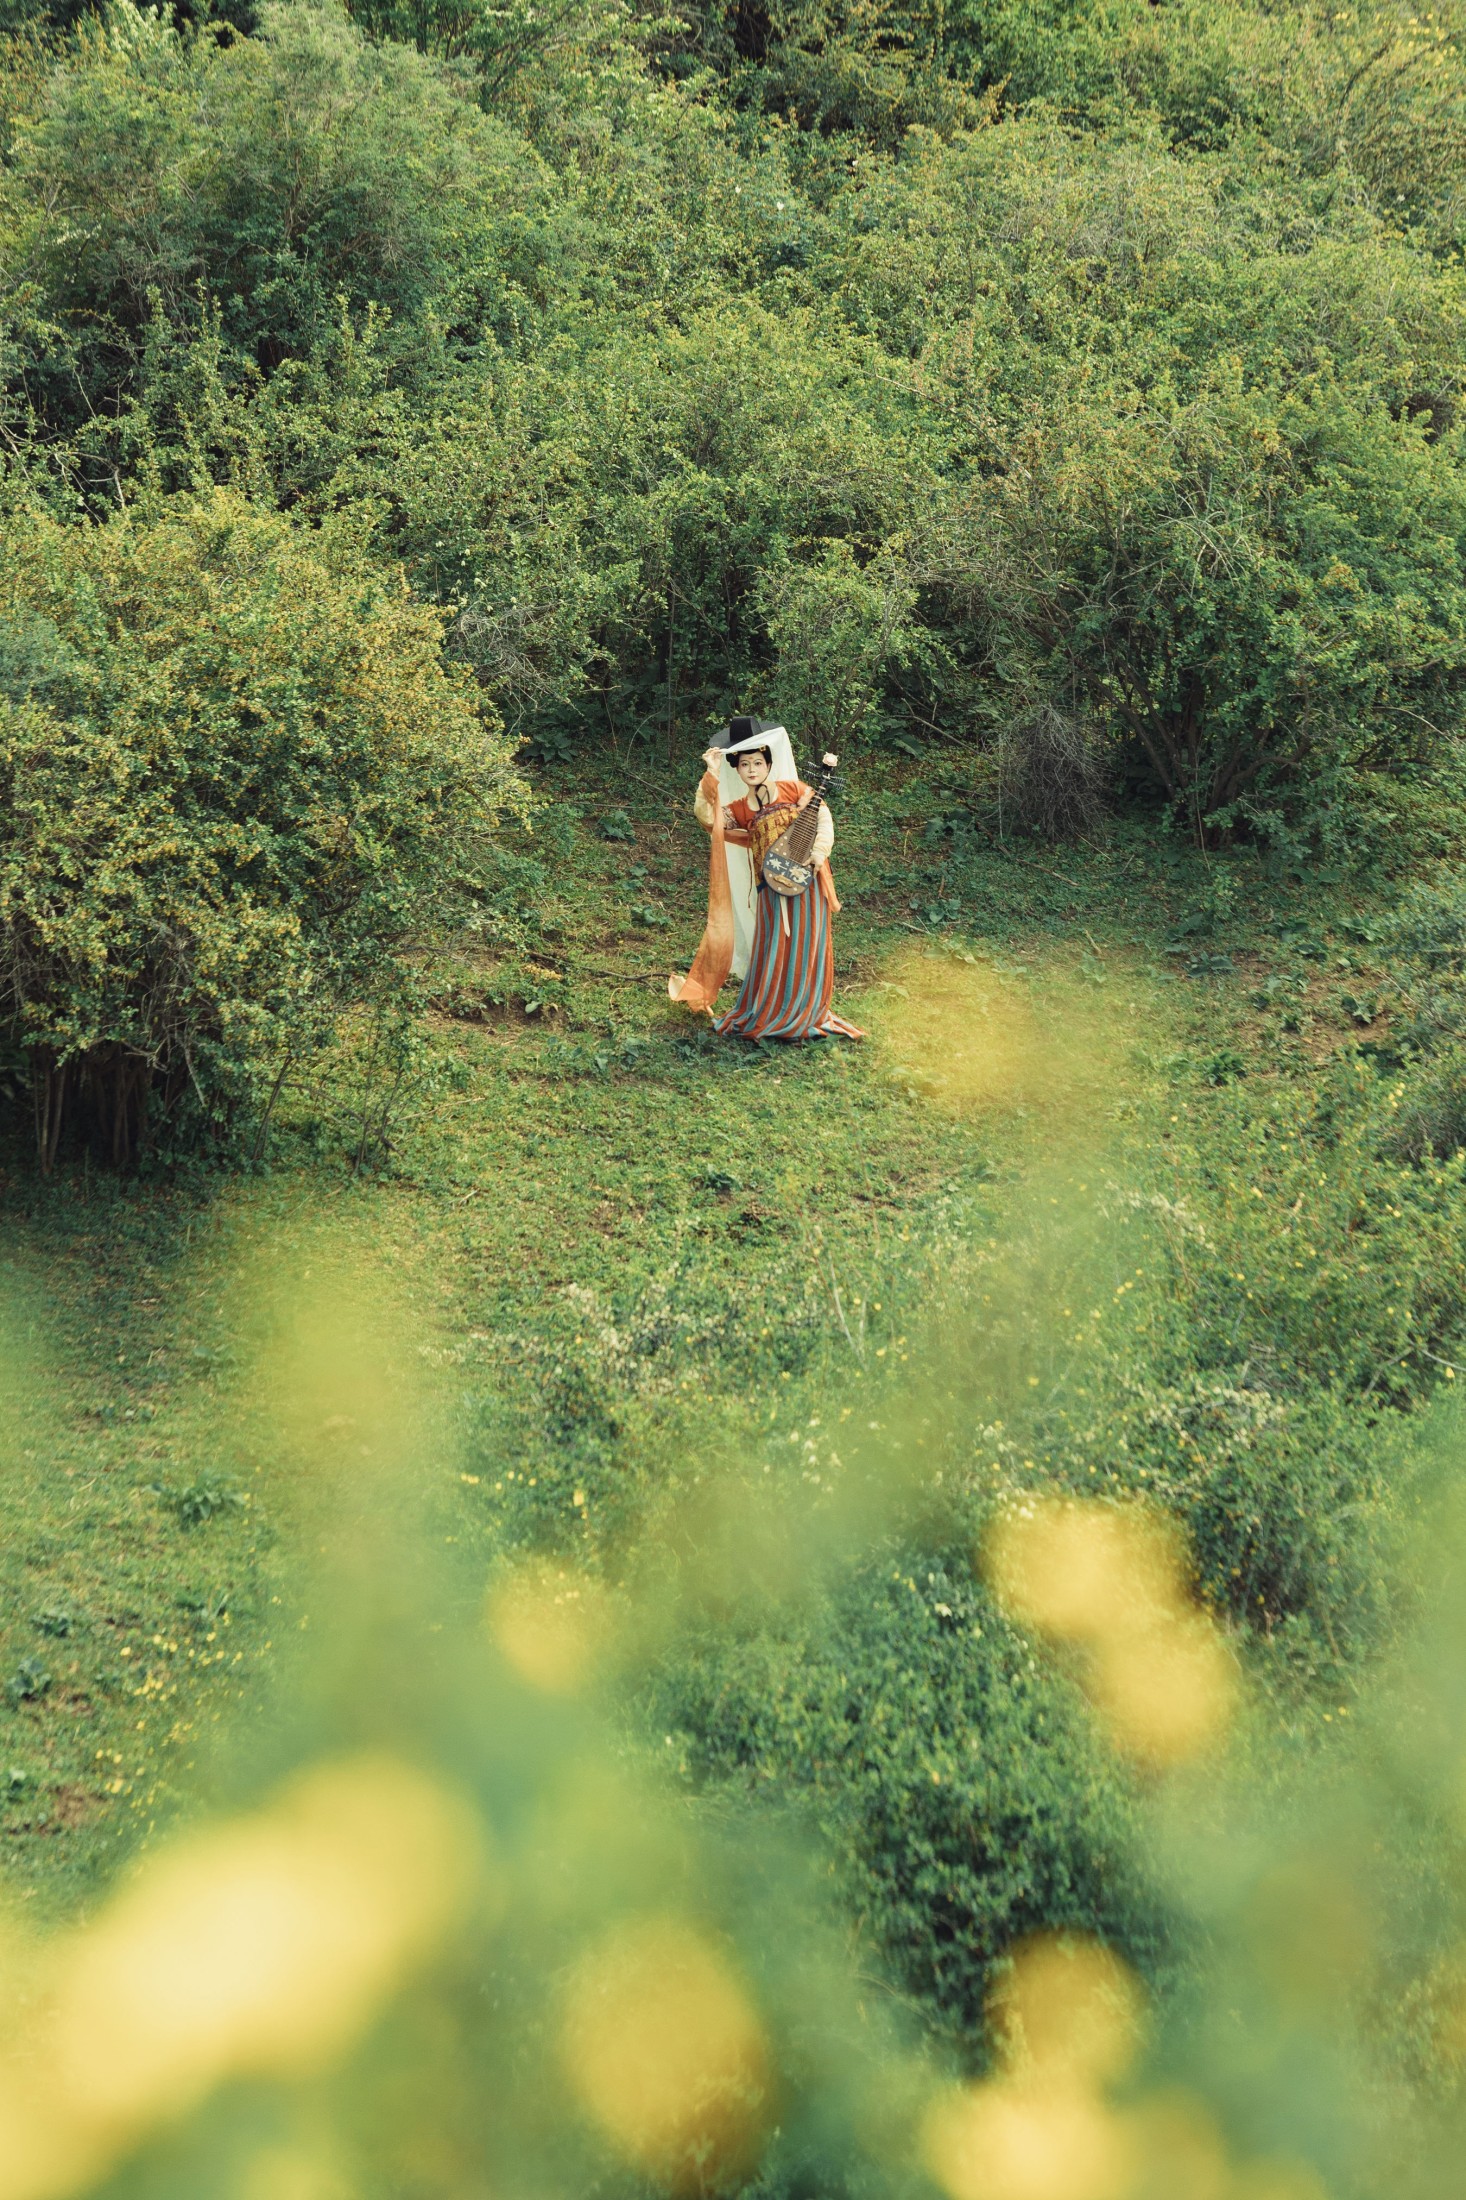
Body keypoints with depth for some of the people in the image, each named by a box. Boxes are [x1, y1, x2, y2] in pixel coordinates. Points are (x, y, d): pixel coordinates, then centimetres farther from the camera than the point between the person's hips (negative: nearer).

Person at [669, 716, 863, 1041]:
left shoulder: (793, 789, -1)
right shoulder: (740, 809, 4)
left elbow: (824, 819, -1)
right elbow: (706, 818, -12)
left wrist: (820, 851, -17)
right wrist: (712, 777, -16)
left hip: (806, 882, -1)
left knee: (805, 949, 3)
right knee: (771, 949, 2)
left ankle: (804, 1014, 15)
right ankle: (765, 1015, 14)